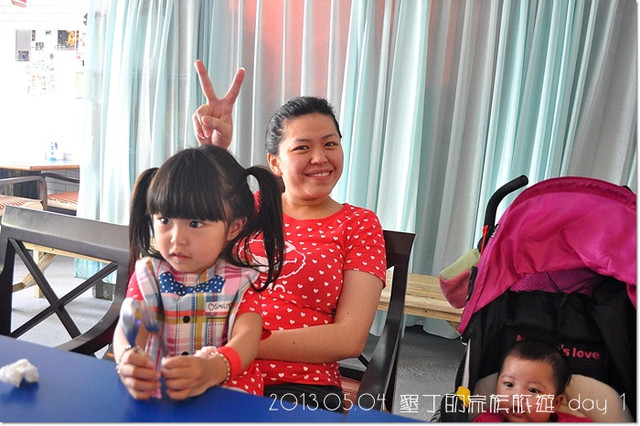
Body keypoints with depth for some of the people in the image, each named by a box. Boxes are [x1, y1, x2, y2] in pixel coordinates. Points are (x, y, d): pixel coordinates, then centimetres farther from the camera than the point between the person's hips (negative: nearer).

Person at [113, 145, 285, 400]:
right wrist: (128, 358, -38)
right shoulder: (148, 274, 2)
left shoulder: (241, 280, -4)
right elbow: (127, 328, -12)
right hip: (154, 393, 2)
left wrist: (211, 370, -42)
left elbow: (247, 336, -19)